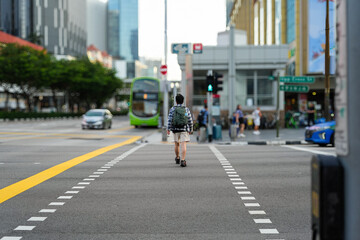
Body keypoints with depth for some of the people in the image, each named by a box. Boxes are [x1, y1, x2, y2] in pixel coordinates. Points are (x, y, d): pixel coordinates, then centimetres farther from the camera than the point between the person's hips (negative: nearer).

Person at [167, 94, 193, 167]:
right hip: (184, 129, -1)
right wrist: (191, 129, 14)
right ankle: (183, 160, -19)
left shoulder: (172, 109, -1)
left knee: (177, 144, 18)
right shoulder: (186, 109, 2)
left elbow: (169, 120, -7)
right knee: (183, 145, -7)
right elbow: (190, 120, 4)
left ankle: (177, 158, 36)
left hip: (176, 129, 1)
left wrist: (168, 129, -3)